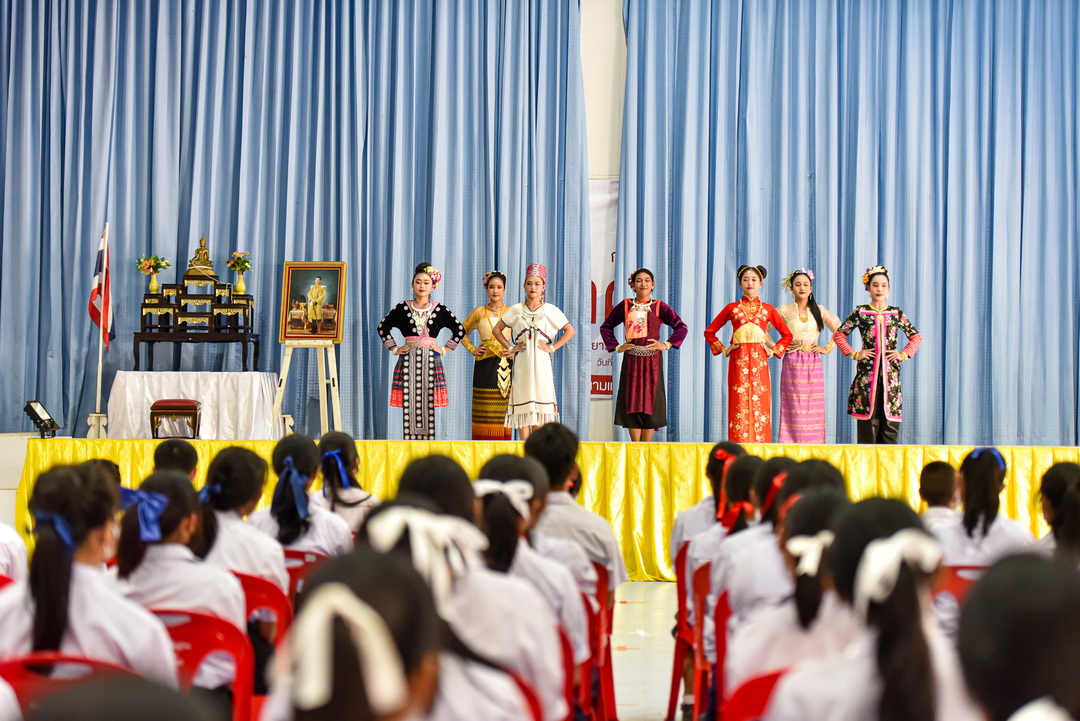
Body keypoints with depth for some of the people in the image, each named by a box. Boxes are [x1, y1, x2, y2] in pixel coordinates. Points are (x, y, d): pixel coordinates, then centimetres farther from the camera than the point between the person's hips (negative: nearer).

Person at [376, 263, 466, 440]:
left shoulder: (440, 310, 6)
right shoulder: (402, 308, 5)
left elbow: (460, 330, 12)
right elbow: (383, 327, 14)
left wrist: (445, 349, 5)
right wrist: (394, 348, 7)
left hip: (431, 361, 0)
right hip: (408, 361, 0)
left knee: (428, 406, -1)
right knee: (409, 405, -4)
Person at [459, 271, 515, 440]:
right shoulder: (479, 312, 7)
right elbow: (462, 332, 17)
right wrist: (472, 349, 5)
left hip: (506, 365, 0)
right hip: (485, 366, 0)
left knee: (504, 412, -2)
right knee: (485, 411, -2)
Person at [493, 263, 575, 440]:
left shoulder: (550, 310, 2)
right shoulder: (516, 310, 5)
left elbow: (570, 331, 7)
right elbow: (497, 329, 14)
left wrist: (552, 347, -1)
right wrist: (510, 348, 5)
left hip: (541, 363, -1)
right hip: (521, 364, 1)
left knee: (540, 410, -2)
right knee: (522, 406, -1)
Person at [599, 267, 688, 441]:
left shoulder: (659, 307, 5)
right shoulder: (625, 306, 7)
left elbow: (682, 327, 5)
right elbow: (606, 327, 15)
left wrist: (667, 344, -5)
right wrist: (616, 347, 5)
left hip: (652, 360, -1)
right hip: (631, 359, 1)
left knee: (650, 403, -2)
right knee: (632, 403, -1)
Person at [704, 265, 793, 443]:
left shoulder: (767, 309, 10)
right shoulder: (732, 308, 8)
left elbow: (787, 335, 16)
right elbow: (709, 331, 14)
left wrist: (774, 351, 5)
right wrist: (723, 350, 5)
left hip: (759, 362, 0)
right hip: (738, 362, 0)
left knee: (759, 406, -3)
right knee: (739, 407, -5)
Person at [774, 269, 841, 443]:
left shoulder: (819, 311, 9)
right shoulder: (784, 311, 3)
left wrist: (827, 348, 7)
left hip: (814, 364, 2)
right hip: (792, 365, -2)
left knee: (814, 409, -1)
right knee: (795, 410, -7)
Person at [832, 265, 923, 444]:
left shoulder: (896, 313, 10)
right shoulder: (860, 313, 5)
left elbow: (916, 337, 18)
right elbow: (838, 335, 8)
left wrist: (904, 354, 5)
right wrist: (854, 354, 0)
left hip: (890, 372, 2)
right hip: (867, 371, -2)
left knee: (890, 422, -3)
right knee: (868, 420, -5)